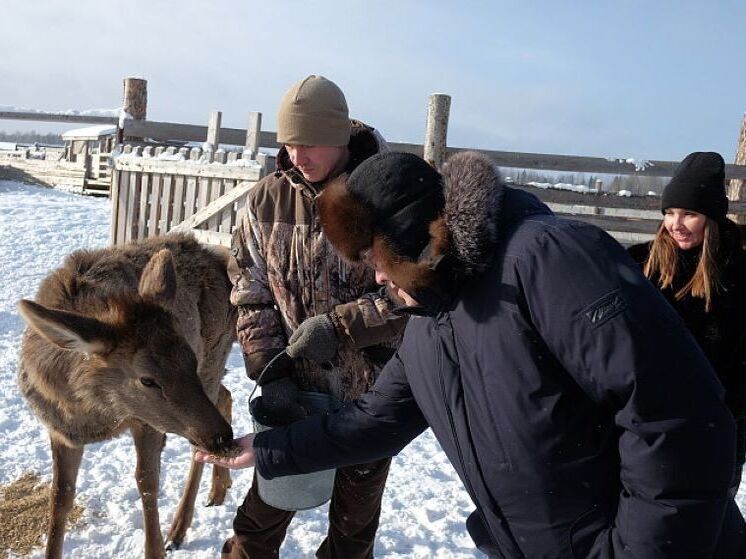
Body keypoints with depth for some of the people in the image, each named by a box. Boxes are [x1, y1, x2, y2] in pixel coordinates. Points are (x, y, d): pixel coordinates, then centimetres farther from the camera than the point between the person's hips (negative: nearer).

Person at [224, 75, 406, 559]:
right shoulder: (266, 200, -4)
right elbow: (251, 297, -2)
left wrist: (339, 326, -21)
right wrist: (271, 373, -12)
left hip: (370, 395, -2)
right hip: (293, 391, 2)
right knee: (264, 511, 17)